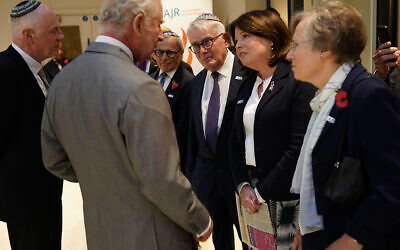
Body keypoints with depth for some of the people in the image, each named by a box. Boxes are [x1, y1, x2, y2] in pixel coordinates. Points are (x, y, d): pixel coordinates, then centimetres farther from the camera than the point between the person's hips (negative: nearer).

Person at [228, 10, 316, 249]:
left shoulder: (299, 81, -11)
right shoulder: (247, 86, 12)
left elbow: (300, 147, -17)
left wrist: (262, 191, -13)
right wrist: (243, 185, 0)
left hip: (287, 197, -6)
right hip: (252, 196, 6)